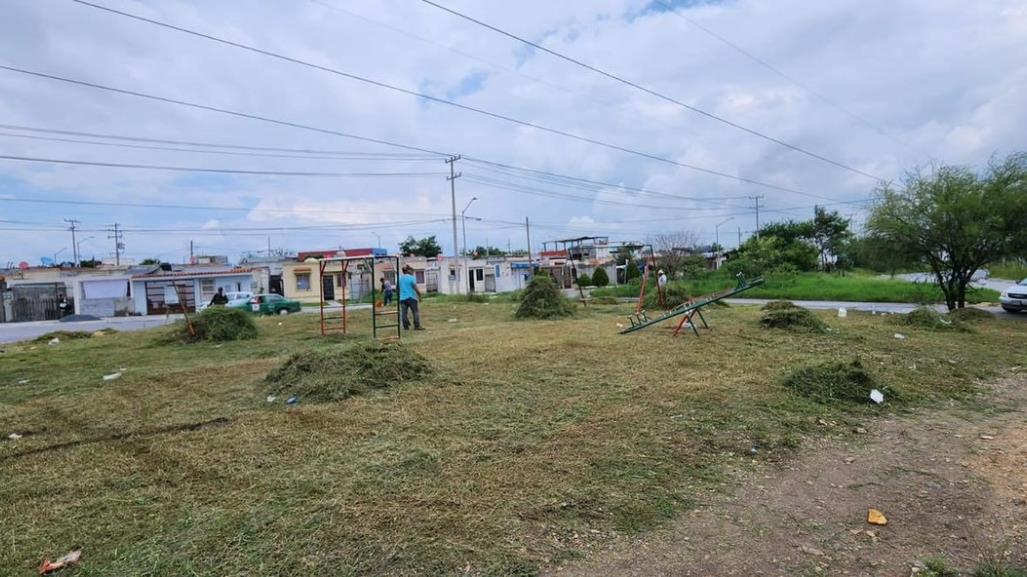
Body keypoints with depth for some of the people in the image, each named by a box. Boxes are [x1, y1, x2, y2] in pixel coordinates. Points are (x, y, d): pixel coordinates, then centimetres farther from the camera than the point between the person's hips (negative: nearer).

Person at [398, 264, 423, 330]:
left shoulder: (399, 278, 9)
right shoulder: (411, 278, -8)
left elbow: (398, 289, 14)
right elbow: (415, 288, -11)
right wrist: (419, 296, -3)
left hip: (402, 298, 5)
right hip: (411, 297, -5)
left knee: (403, 312, 7)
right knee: (415, 311, 2)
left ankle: (406, 326, 9)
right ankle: (417, 326, 0)